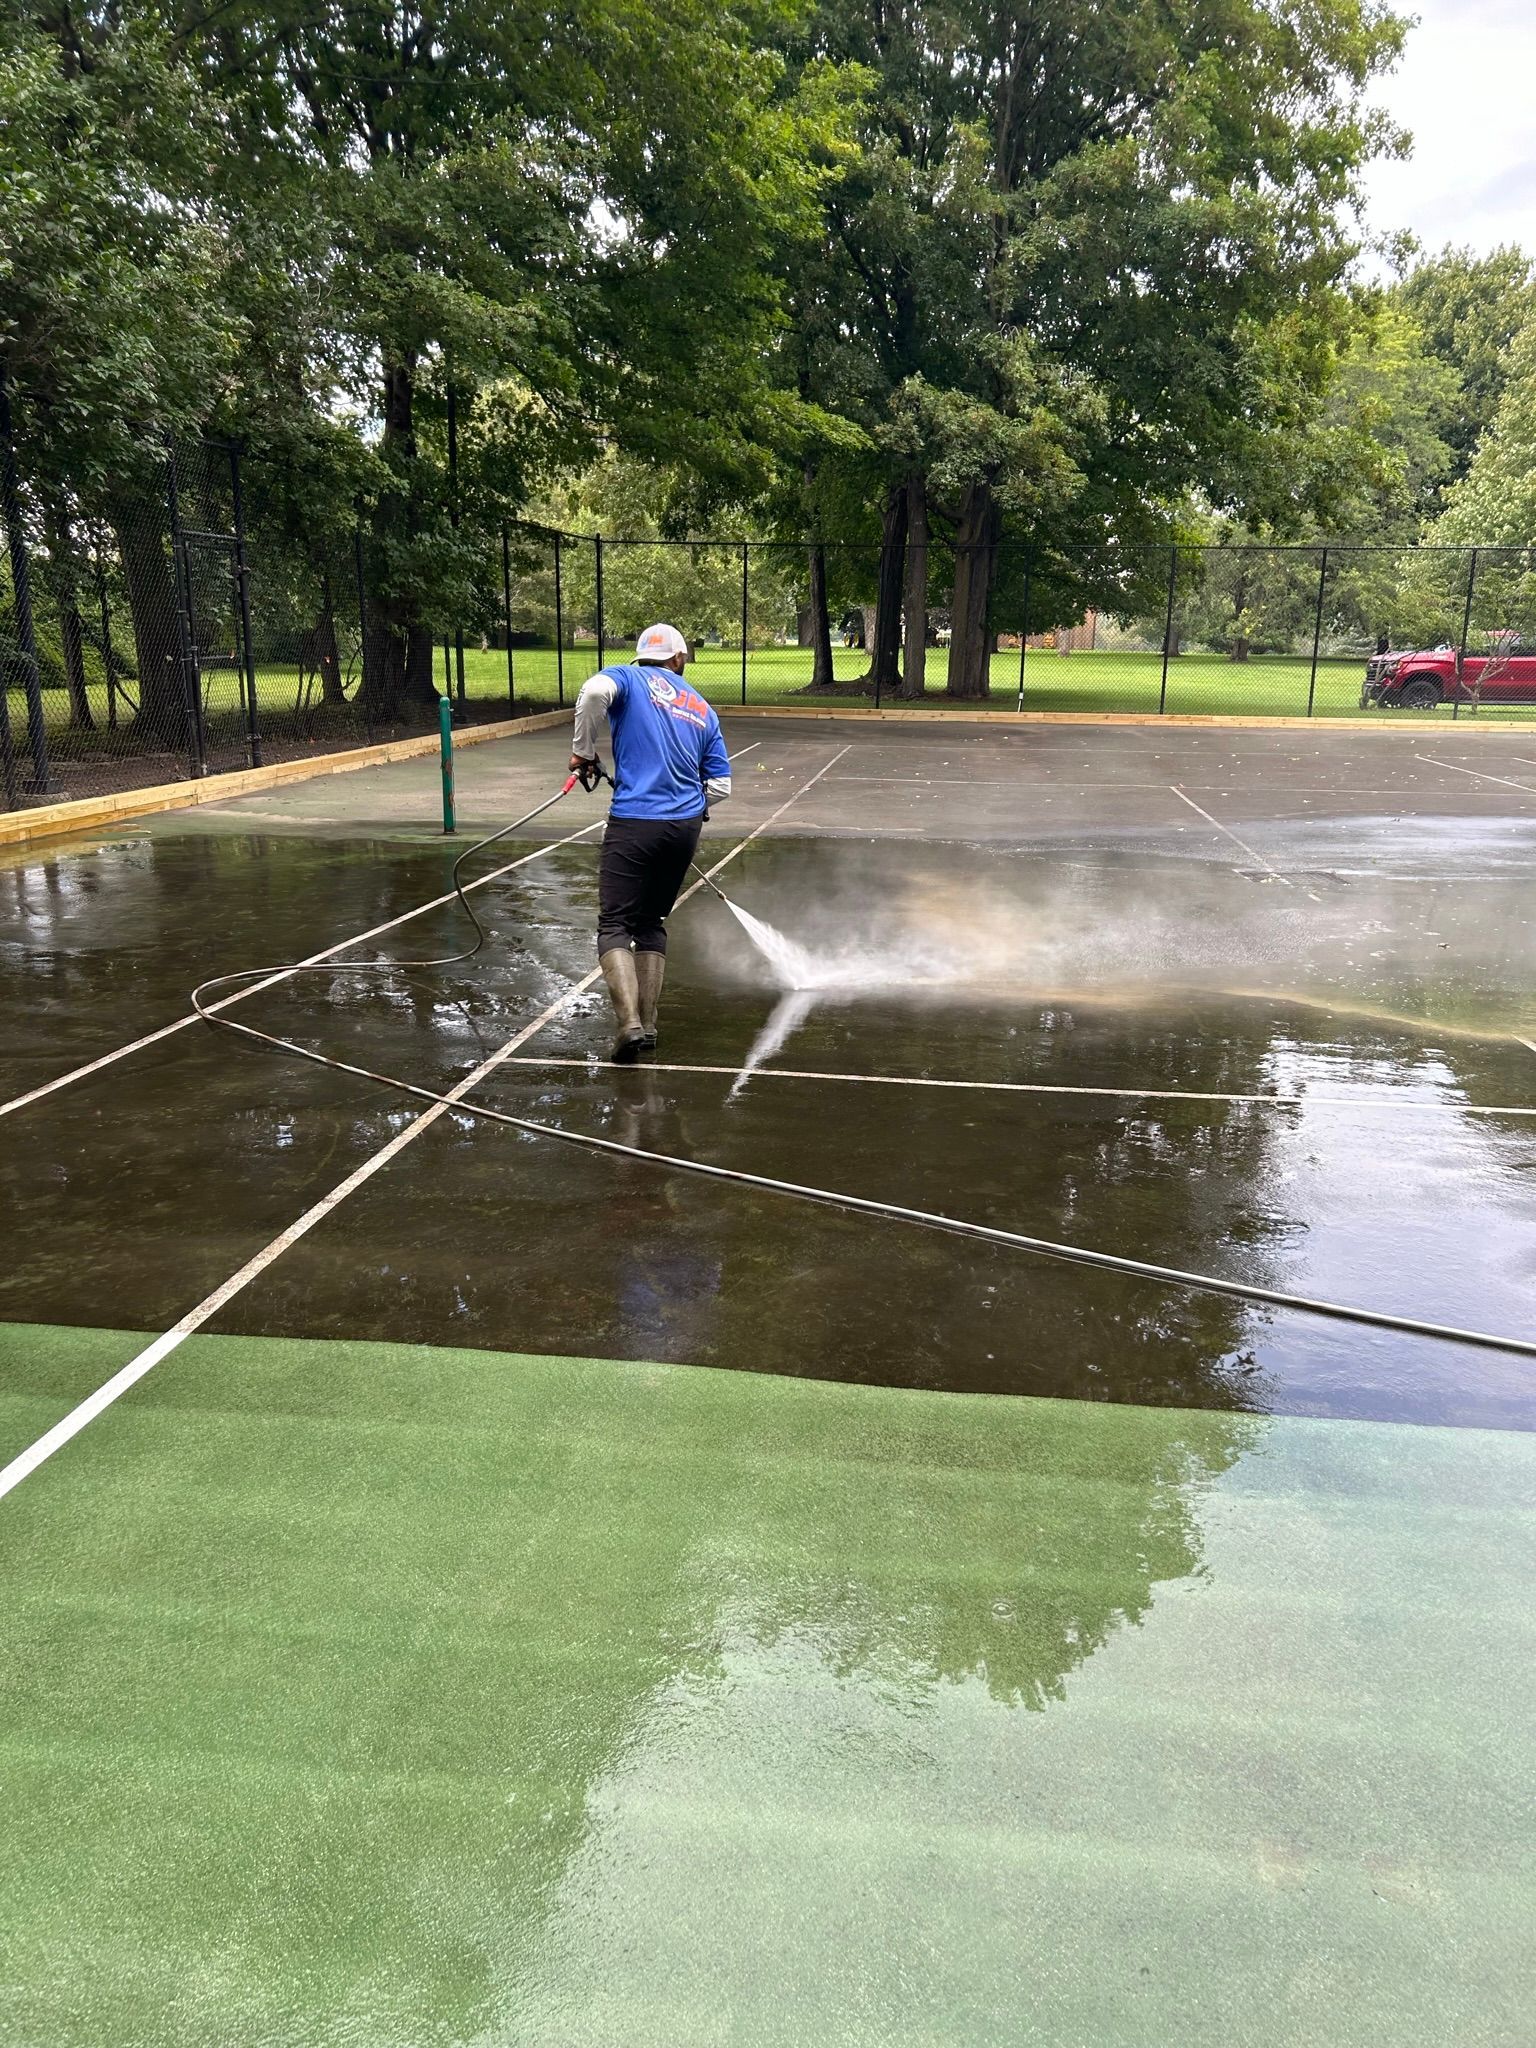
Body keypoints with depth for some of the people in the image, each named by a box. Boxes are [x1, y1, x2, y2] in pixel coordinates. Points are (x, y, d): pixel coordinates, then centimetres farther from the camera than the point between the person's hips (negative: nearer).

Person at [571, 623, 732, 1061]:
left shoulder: (629, 677, 5)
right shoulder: (702, 709, 18)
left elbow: (595, 690, -20)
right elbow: (721, 786, 15)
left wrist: (583, 749, -7)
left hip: (634, 823, -4)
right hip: (686, 826, 5)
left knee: (614, 926, -1)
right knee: (652, 923, 18)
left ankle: (630, 1023, -18)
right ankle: (648, 1024, 16)